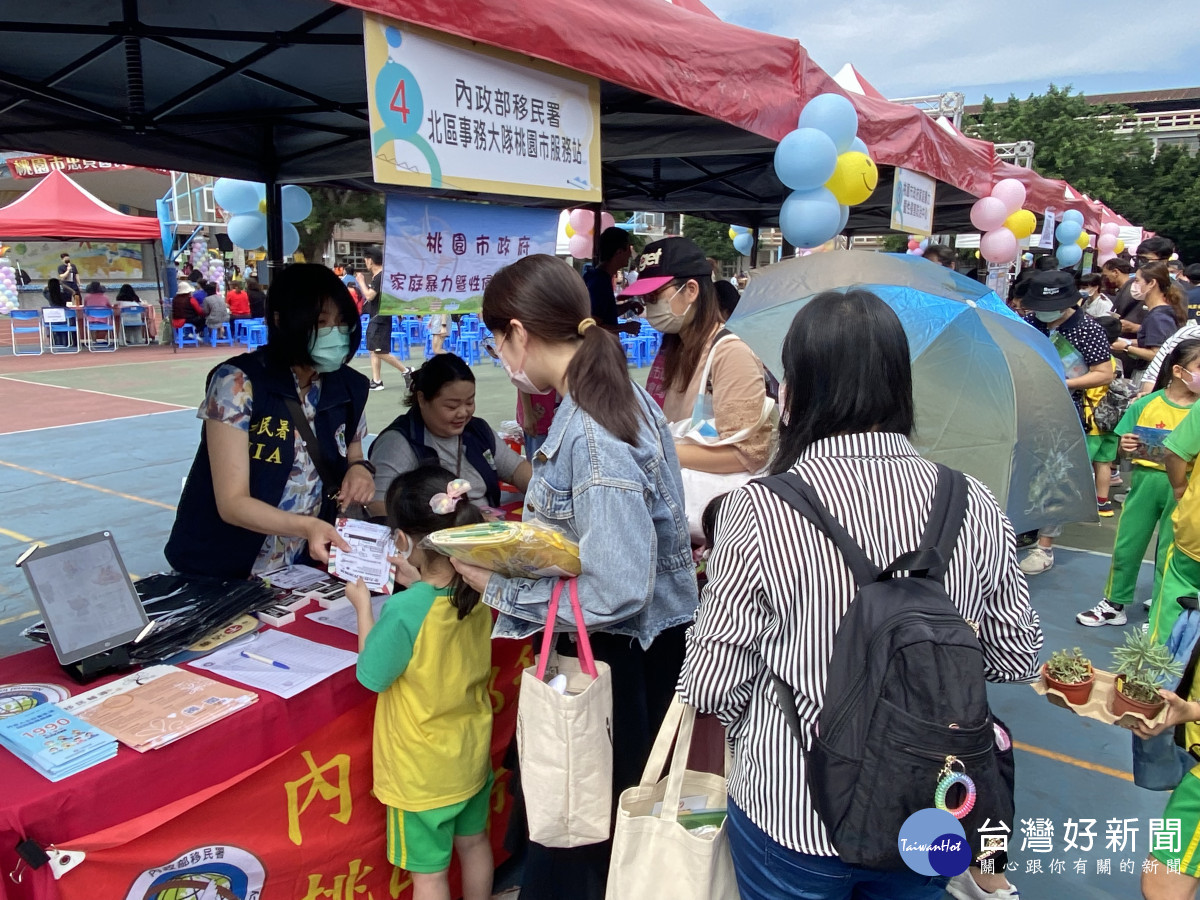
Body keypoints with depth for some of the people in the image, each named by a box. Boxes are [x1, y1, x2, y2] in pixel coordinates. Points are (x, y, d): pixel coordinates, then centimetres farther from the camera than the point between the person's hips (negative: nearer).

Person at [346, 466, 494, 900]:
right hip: (472, 751, 6)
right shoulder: (479, 589, -12)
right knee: (473, 842, 26)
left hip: (423, 768, -5)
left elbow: (372, 676, -16)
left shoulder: (403, 611, -31)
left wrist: (363, 606, -9)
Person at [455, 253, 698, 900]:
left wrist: (498, 586, -19)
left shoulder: (591, 438, -26)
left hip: (618, 660, -9)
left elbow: (615, 593, -28)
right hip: (622, 652, 9)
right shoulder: (616, 395, 4)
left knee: (573, 830, 10)